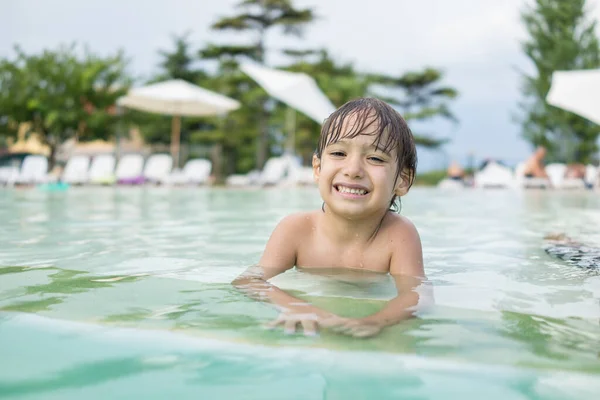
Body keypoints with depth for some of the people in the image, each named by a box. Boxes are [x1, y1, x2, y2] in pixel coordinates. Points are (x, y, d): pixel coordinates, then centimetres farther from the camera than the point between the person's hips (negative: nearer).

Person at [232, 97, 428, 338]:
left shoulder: (399, 234, -18)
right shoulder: (296, 229, -15)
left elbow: (414, 294, -31)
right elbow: (247, 282, -23)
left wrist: (374, 322, -56)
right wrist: (295, 308, -47)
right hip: (308, 338, 1)